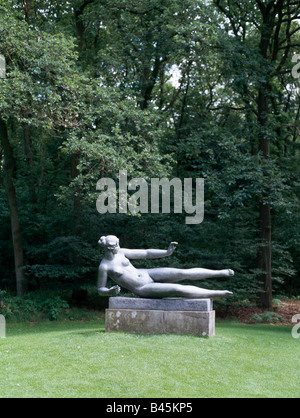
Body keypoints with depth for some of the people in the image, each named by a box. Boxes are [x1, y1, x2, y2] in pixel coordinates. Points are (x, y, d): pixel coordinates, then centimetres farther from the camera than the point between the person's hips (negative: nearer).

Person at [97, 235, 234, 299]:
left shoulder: (121, 252, 2)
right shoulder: (104, 267, -12)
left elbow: (145, 253, 4)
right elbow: (100, 289, -3)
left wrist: (167, 252, -3)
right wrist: (110, 292, -25)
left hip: (148, 274, 6)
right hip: (142, 289, -5)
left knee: (183, 273, -10)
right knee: (178, 289, -20)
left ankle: (221, 272, -4)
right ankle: (216, 294, -15)